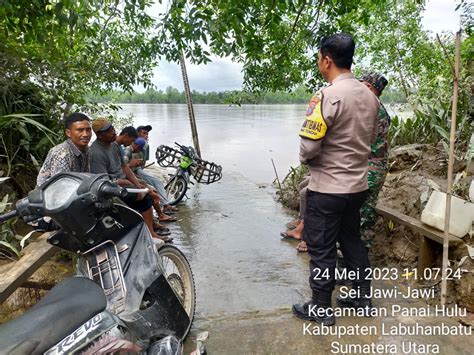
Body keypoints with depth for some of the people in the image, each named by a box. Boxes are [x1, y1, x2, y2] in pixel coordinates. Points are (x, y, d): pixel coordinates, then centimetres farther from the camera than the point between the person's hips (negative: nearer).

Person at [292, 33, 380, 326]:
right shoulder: (370, 96, 5)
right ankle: (362, 297, 36)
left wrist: (305, 159, 0)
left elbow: (309, 147, -19)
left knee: (322, 250, 6)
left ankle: (321, 309, 22)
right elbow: (370, 139, 14)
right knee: (352, 241, 22)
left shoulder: (328, 96, -19)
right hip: (358, 184, 8)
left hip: (327, 188, -8)